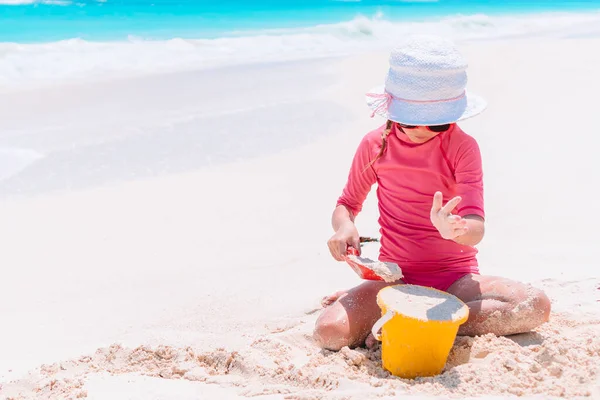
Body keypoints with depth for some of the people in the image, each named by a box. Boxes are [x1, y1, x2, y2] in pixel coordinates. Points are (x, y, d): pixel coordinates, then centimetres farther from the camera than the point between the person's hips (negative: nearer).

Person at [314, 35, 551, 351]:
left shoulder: (463, 147, -8)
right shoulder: (375, 145, -2)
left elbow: (476, 229, -18)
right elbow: (347, 204, 11)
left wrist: (453, 229, -44)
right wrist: (344, 227, -15)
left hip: (455, 277, 1)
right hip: (396, 276, -1)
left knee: (537, 306, -26)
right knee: (330, 332, -27)